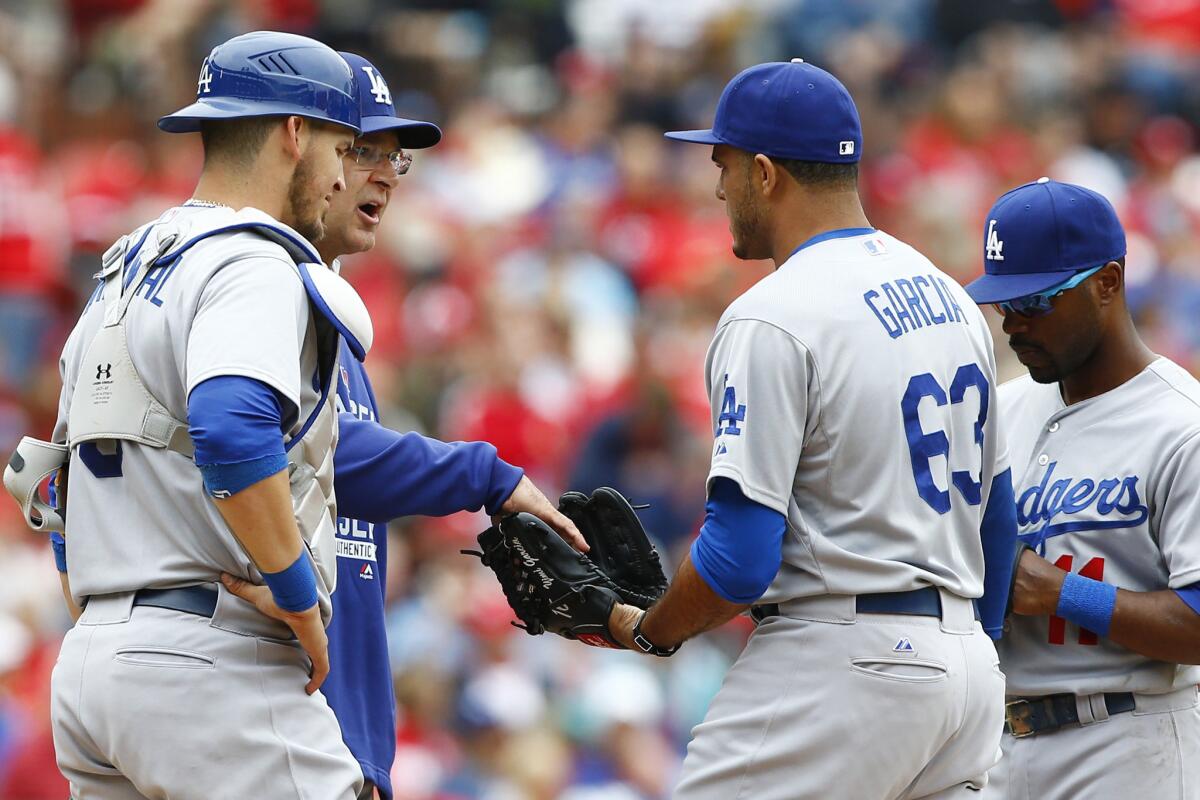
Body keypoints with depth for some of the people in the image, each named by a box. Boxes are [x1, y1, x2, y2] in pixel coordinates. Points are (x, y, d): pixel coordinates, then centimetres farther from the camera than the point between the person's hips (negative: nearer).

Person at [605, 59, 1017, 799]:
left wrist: (646, 631, 0)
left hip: (838, 660, -9)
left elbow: (740, 556, -17)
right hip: (963, 654, 9)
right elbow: (996, 521, 19)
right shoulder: (951, 299, 14)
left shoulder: (773, 318, -13)